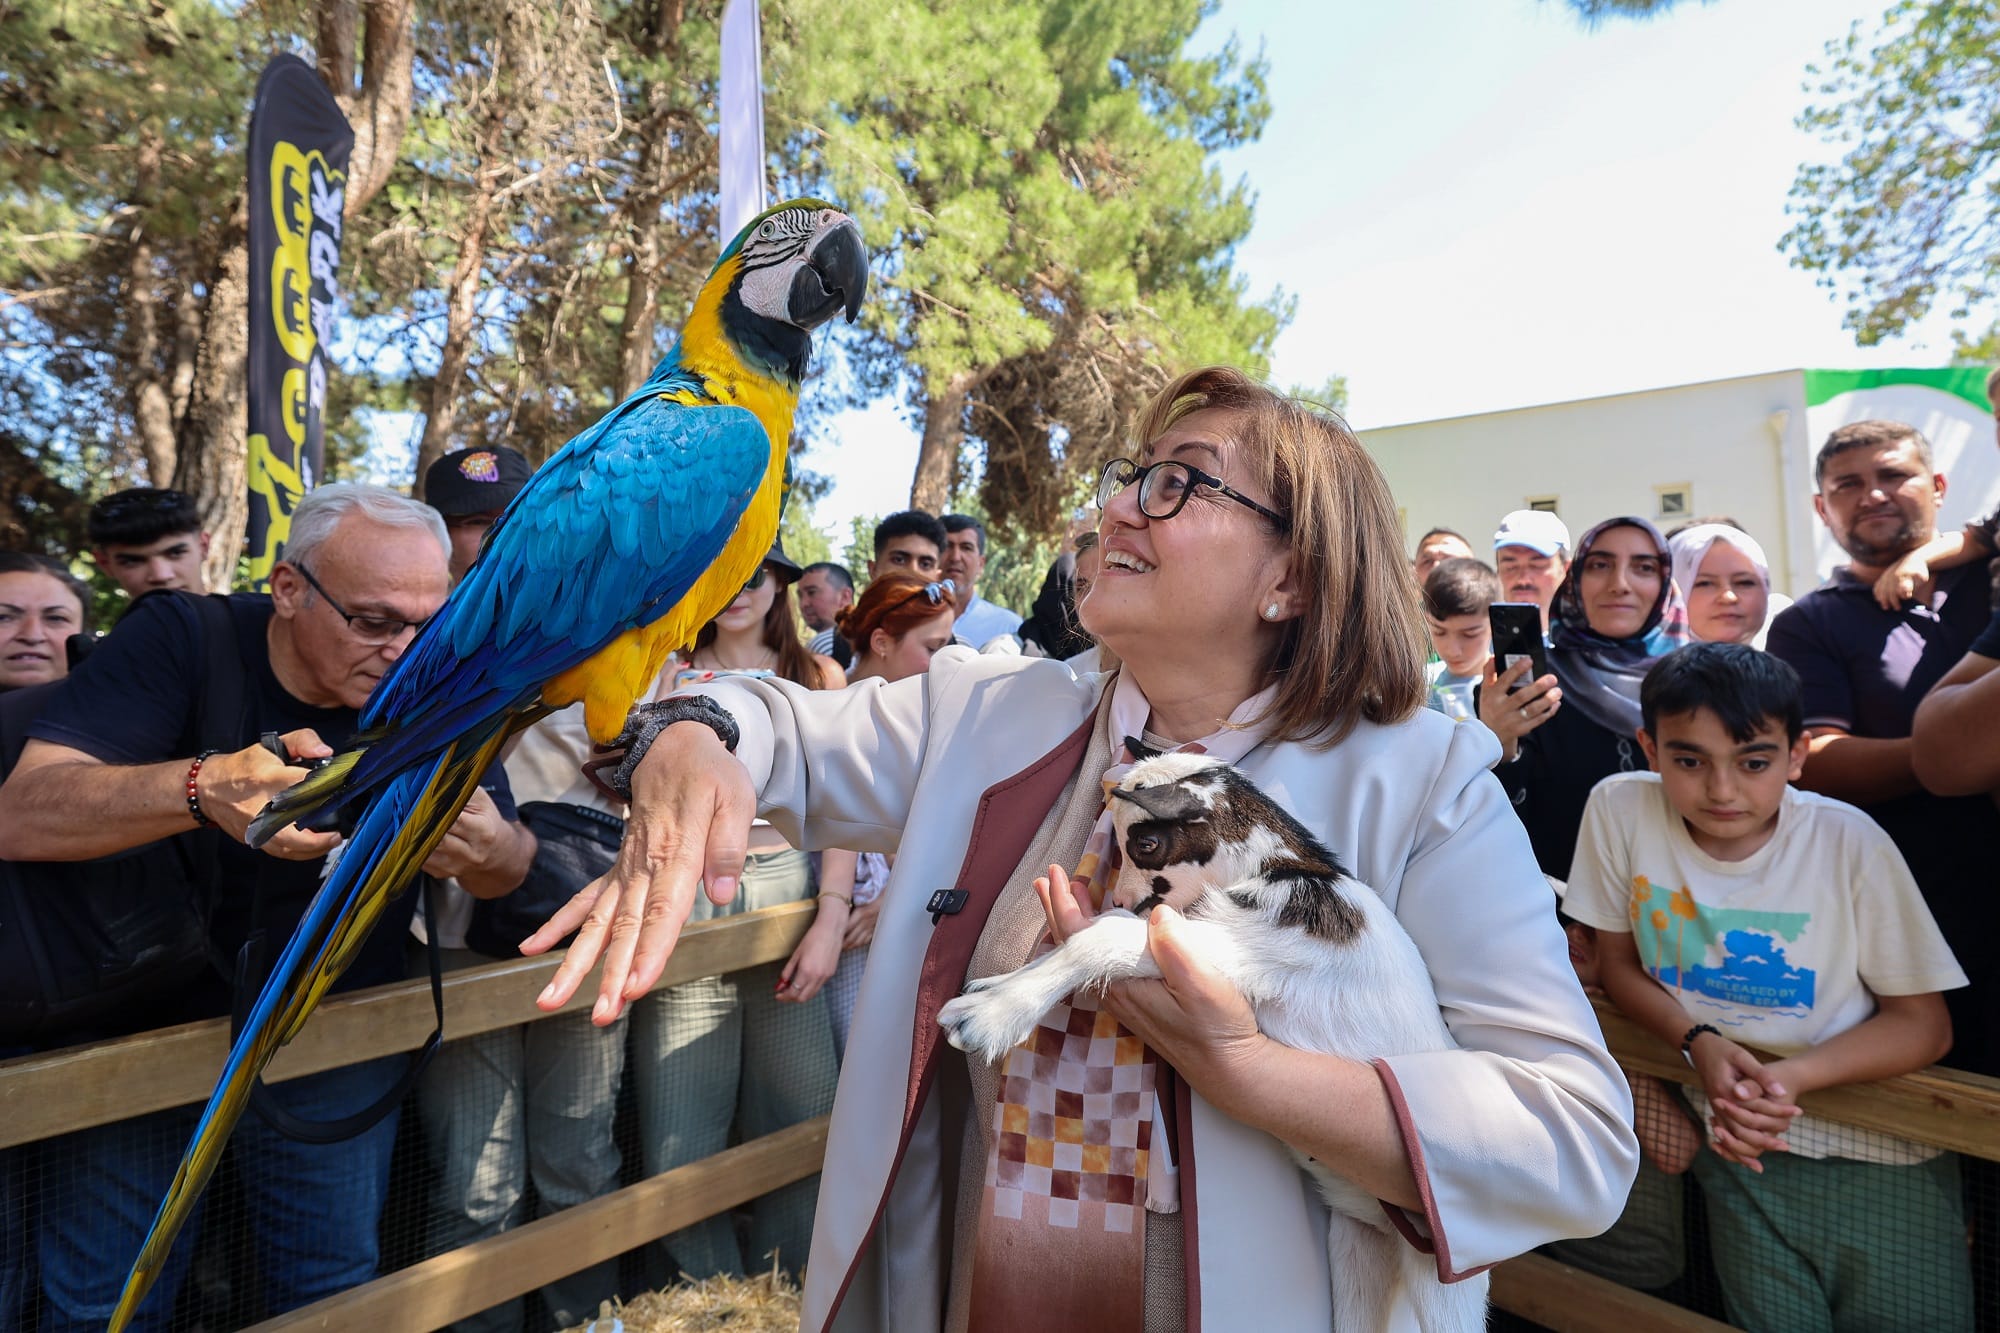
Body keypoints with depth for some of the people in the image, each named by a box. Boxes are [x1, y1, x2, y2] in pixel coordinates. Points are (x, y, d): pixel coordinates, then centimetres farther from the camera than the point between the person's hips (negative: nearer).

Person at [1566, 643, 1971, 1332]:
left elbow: (1923, 1023, -7)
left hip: (1879, 1153, 0)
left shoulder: (1849, 842, -16)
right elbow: (1620, 962, -1)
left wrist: (1792, 1074, -23)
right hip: (1740, 1142, 1)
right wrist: (1700, 1042, -18)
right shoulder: (1620, 810, -14)